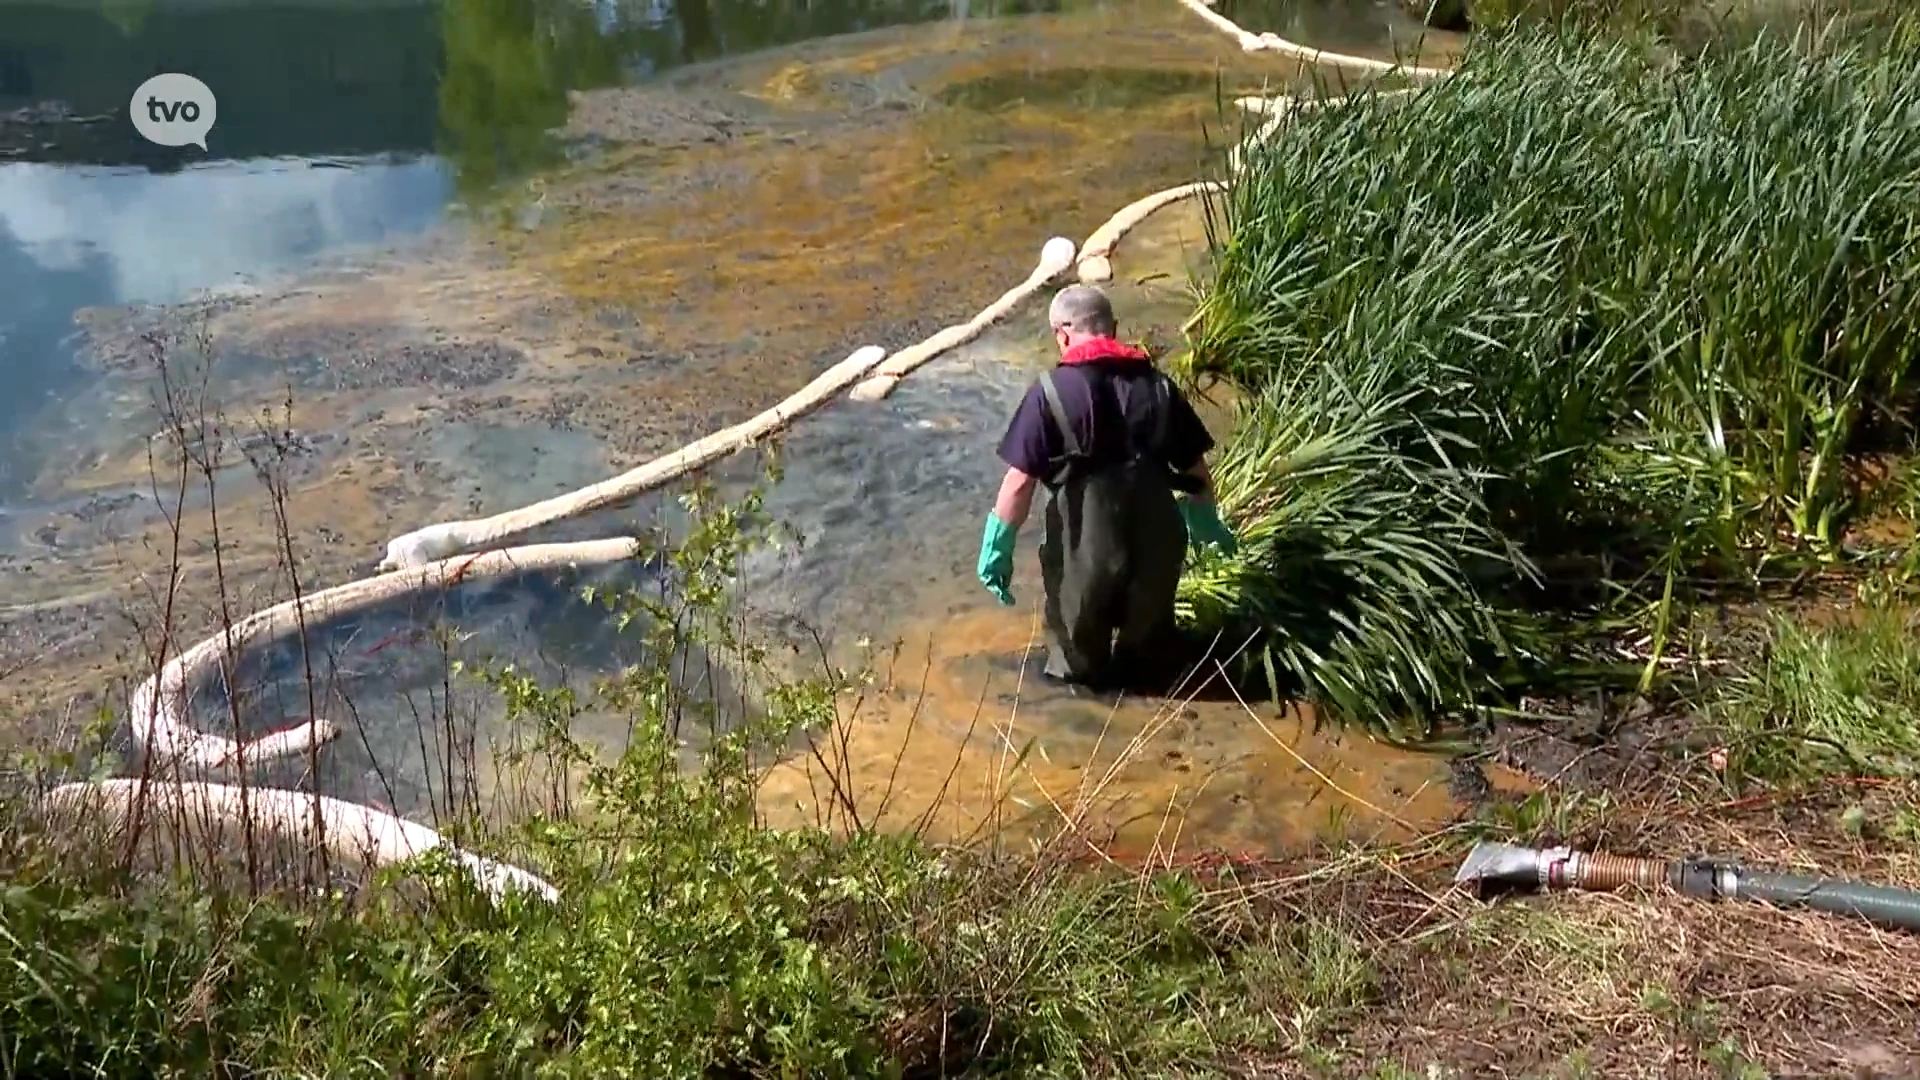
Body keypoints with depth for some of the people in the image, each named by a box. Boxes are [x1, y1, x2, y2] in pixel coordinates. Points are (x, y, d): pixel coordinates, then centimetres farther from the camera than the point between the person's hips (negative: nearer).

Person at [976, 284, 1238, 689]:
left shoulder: (1052, 392, -13)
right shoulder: (1156, 384, -1)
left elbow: (1020, 481, -16)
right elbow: (1196, 469, 5)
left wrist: (998, 546, -7)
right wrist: (1207, 520, 22)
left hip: (1086, 542, -3)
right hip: (1154, 534, 3)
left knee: (1078, 619, 27)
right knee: (1148, 617, 30)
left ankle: (1076, 671, 49)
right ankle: (1144, 665, 53)